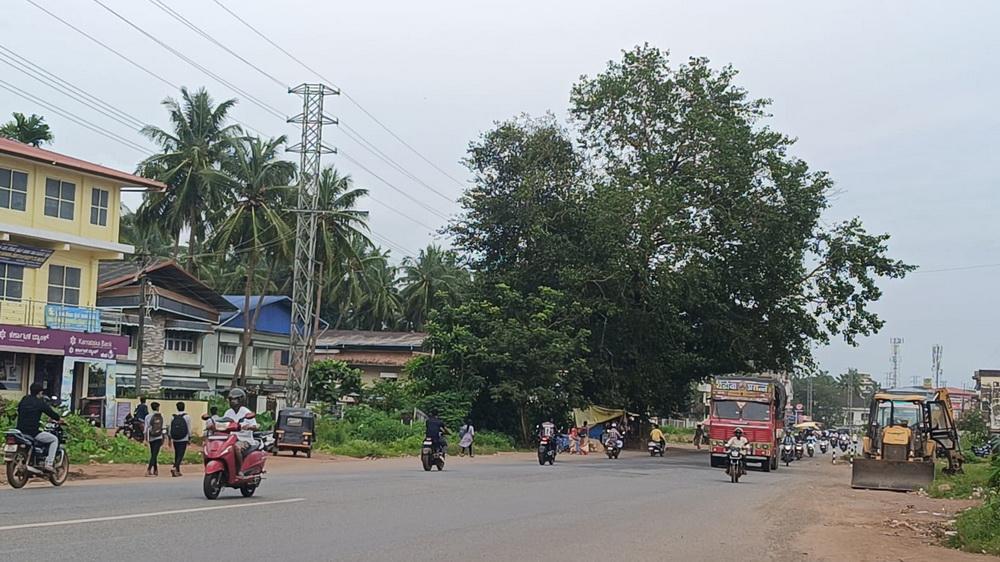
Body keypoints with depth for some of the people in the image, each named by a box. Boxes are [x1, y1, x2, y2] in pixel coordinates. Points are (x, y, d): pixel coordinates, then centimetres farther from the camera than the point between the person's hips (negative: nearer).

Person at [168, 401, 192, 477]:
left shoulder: (173, 417, 3)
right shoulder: (187, 416, -4)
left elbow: (170, 428, 6)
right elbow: (189, 428, -3)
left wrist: (170, 438, 14)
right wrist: (189, 438, 6)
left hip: (175, 439, 3)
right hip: (184, 439, -3)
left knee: (176, 455, 14)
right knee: (180, 455, -5)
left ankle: (178, 471, 17)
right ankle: (174, 468, -25)